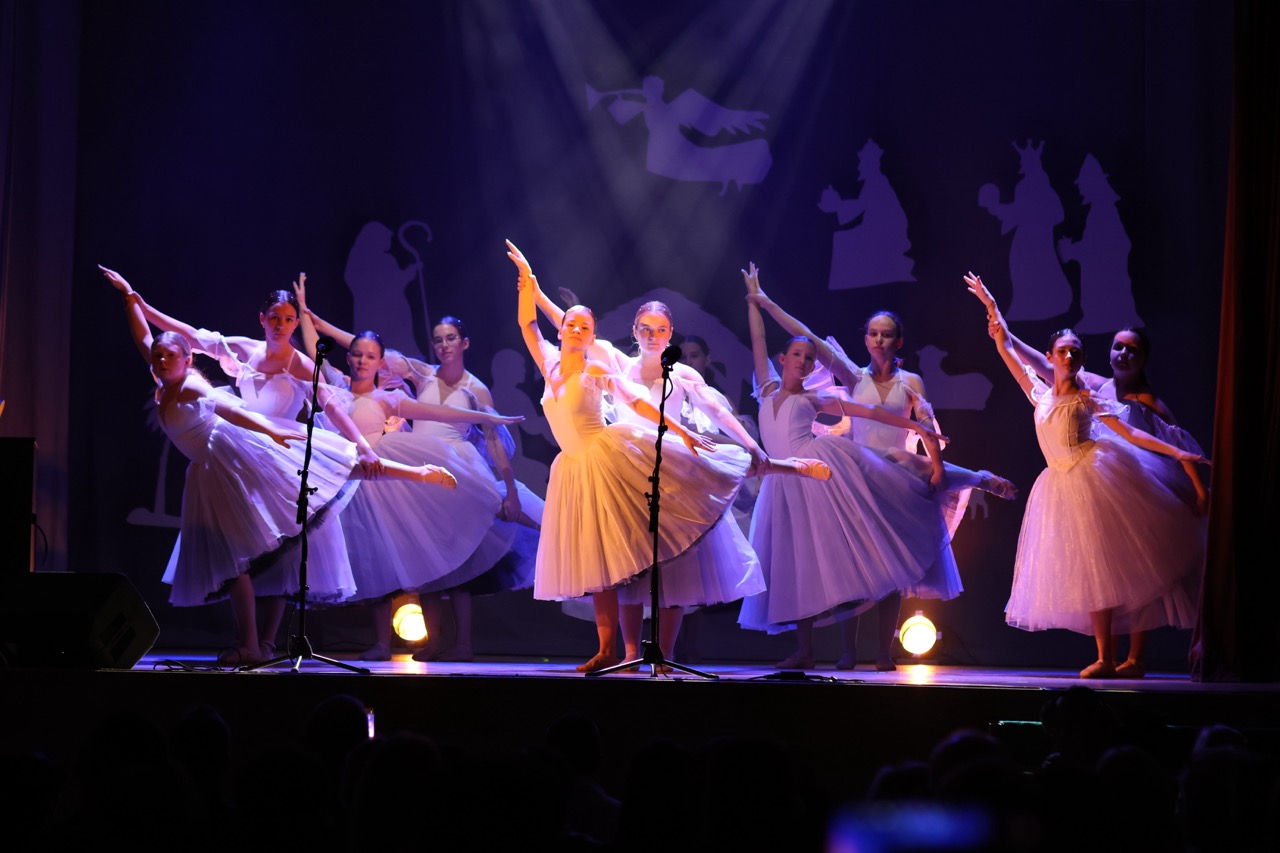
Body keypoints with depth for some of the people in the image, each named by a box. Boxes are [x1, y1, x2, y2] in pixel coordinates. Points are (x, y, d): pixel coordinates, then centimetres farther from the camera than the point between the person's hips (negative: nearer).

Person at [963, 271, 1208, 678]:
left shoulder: (1088, 399, 1)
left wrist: (1176, 452, -9)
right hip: (1062, 487, 5)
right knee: (1082, 569, 1)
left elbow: (1129, 432, -1)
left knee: (1097, 565, -9)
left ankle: (1107, 660, -8)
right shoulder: (1040, 394, 12)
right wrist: (989, 304, 17)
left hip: (1094, 476, -5)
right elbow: (1007, 350, 17)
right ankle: (1106, 658, 2)